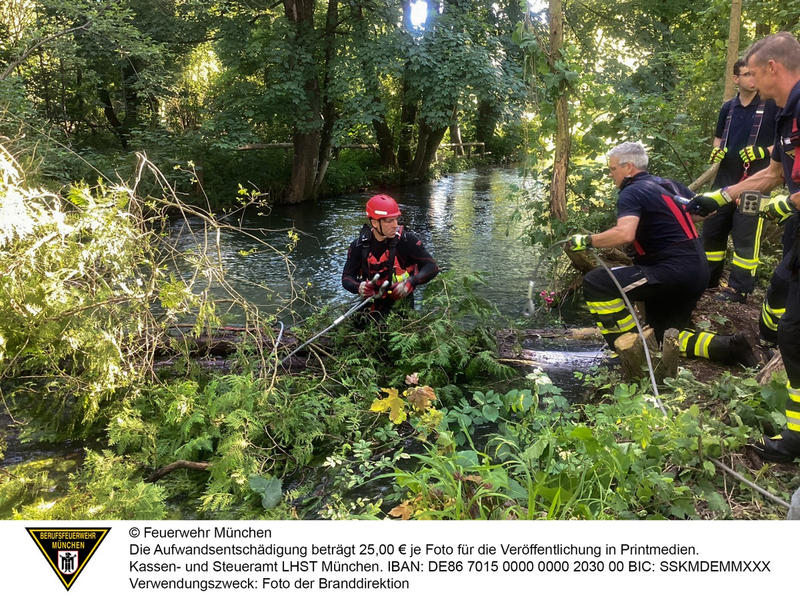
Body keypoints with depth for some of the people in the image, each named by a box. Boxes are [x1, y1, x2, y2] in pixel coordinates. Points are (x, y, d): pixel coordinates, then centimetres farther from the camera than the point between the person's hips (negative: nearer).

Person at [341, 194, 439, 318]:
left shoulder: (407, 241, -11)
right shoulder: (359, 246, -4)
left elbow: (432, 267, -10)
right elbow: (347, 278, 0)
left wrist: (410, 282, -28)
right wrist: (358, 287, -24)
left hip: (399, 306, -3)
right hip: (371, 305, 3)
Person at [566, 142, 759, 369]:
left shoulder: (632, 192, -10)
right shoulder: (669, 185, 16)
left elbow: (624, 234, -28)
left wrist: (586, 240, -16)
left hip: (673, 272, -9)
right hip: (697, 272, 10)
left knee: (596, 283, -12)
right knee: (665, 336, 21)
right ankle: (728, 346, 8)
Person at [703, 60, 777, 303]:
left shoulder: (773, 104, -4)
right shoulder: (728, 107, 10)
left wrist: (764, 151, -18)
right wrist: (717, 151, 3)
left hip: (755, 180, -5)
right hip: (726, 177, 5)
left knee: (746, 234, -5)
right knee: (712, 226, 9)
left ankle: (739, 287, 3)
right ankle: (707, 277, 23)